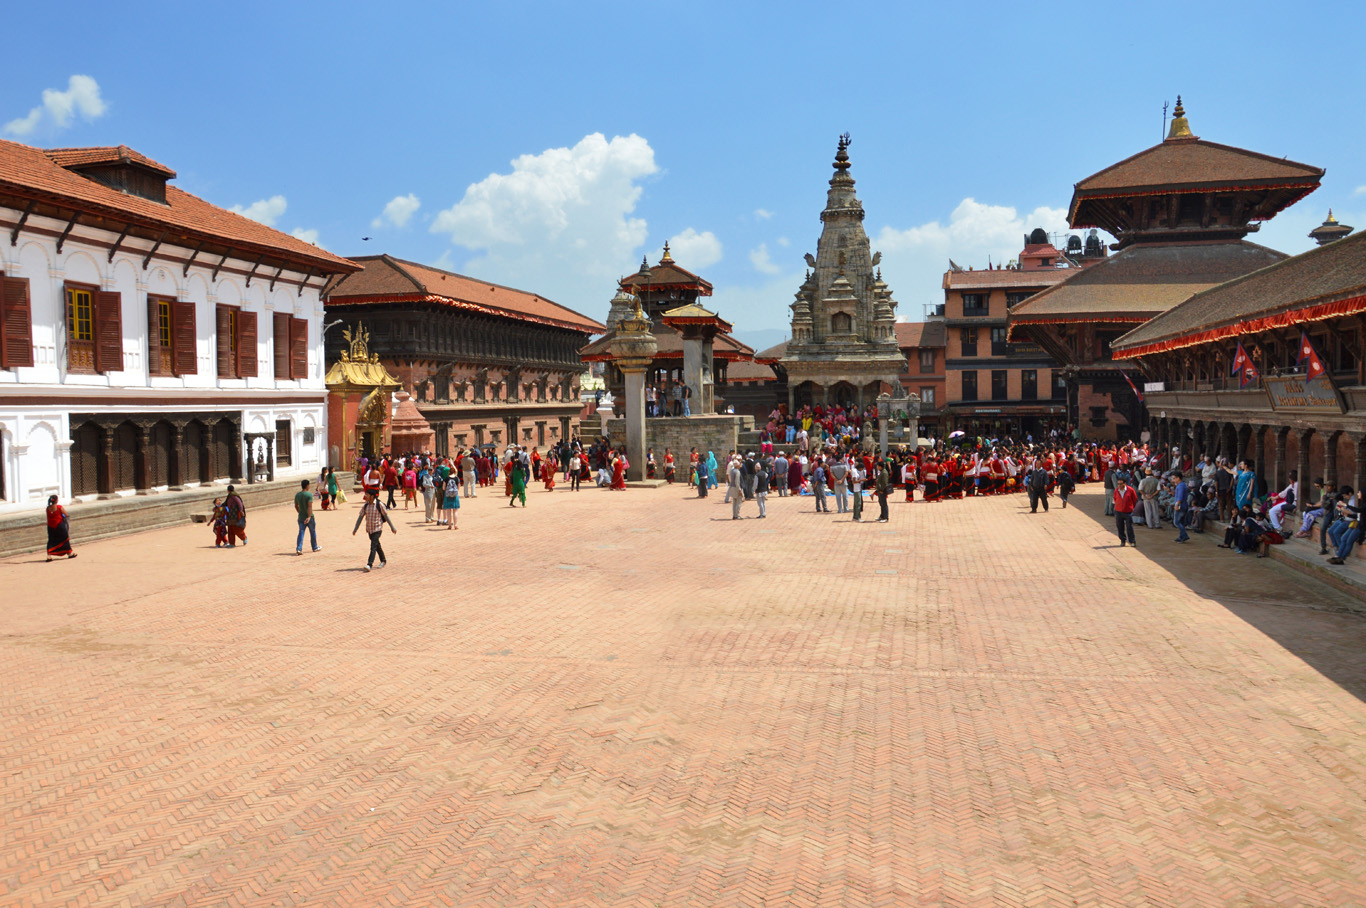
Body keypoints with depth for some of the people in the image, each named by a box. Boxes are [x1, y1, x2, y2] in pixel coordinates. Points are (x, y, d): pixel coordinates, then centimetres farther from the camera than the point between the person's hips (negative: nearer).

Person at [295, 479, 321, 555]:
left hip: (301, 517, 4)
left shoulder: (297, 495, 5)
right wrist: (309, 516, -27)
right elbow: (310, 506, -23)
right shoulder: (309, 494, -14)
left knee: (301, 533, 2)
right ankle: (315, 547, 27)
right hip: (309, 517, -4)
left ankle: (298, 549, -13)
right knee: (313, 532, 13)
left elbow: (296, 506, 15)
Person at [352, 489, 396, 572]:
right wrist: (355, 529, 0)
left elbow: (386, 515, -7)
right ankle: (383, 561, 34)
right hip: (369, 529, 6)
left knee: (373, 546, -15)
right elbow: (360, 517, 4)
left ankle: (369, 564, -21)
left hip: (377, 528, -6)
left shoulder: (379, 505, -12)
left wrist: (392, 527, -5)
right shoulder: (365, 505, 2)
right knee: (377, 545, 18)